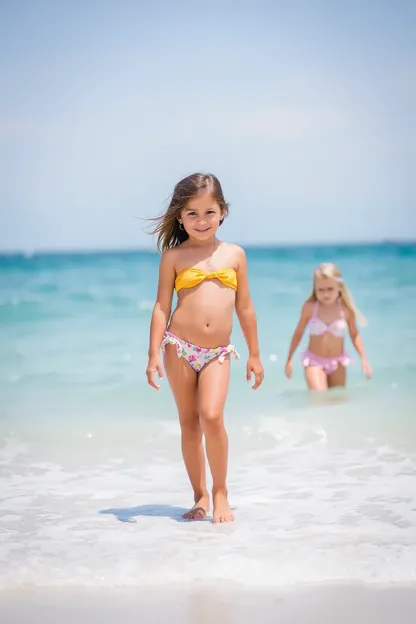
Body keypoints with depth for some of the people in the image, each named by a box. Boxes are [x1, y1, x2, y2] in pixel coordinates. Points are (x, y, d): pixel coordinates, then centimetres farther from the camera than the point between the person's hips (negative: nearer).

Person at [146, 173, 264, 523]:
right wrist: (154, 354, -4)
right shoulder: (174, 257, 4)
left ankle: (220, 492, 1)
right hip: (180, 347, 0)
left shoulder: (234, 254, 9)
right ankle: (200, 496, 19)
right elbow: (162, 306, 3)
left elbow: (245, 307, 14)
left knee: (212, 416, -16)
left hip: (218, 353, 0)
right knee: (189, 422, 6)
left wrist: (254, 355, 15)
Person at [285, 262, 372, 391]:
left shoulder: (346, 309, -12)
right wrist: (289, 359, 2)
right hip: (314, 360, -2)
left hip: (337, 362, 2)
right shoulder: (309, 307, -13)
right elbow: (298, 333, 0)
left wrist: (364, 359, -5)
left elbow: (355, 335, 1)